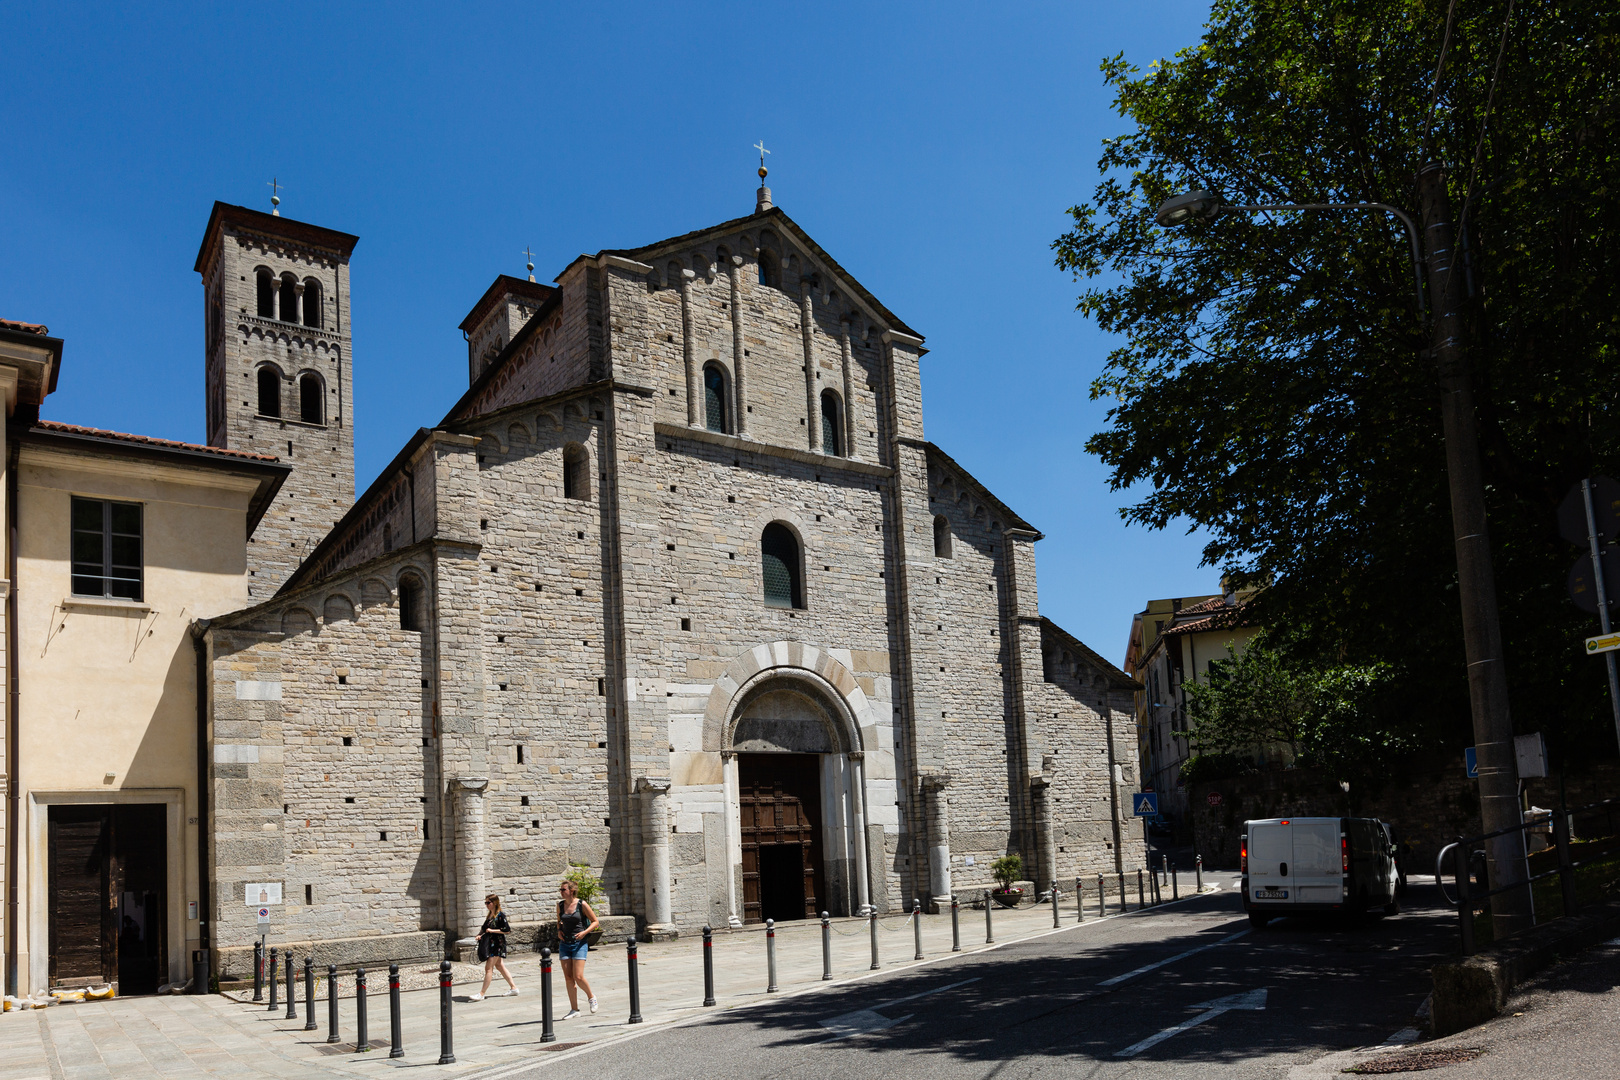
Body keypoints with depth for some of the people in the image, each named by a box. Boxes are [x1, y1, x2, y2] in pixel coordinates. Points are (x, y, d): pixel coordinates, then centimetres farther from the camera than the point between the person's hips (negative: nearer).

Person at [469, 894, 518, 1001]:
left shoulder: (500, 915, -12)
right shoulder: (489, 915, 13)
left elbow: (507, 930, -16)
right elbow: (485, 928, 24)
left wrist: (492, 930, -17)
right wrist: (481, 935, 4)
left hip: (497, 944, -9)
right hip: (489, 944, 9)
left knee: (489, 968, -9)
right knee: (499, 966, 13)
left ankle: (482, 994, -9)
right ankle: (514, 987, 21)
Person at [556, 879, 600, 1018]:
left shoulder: (582, 905, -7)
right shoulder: (560, 905, 6)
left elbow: (595, 922, -1)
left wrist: (584, 932, -15)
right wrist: (559, 931, 4)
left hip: (579, 943, -4)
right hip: (564, 944, 5)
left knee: (578, 977, -11)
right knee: (568, 978, 2)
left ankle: (591, 997, 17)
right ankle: (574, 1009, 11)